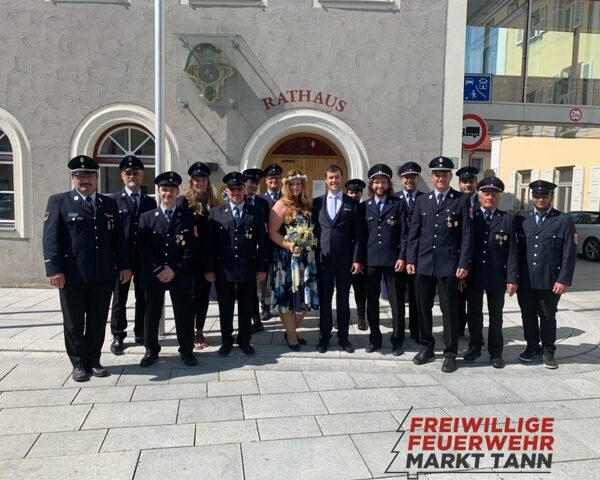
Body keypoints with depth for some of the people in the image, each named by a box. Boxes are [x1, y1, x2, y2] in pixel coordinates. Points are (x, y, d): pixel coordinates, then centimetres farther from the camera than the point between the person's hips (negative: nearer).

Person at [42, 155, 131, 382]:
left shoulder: (109, 204, 13)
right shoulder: (59, 202, 2)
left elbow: (119, 238, 12)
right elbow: (51, 238, -7)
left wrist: (124, 265, 5)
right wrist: (54, 270, -16)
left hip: (104, 276, 3)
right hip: (73, 276, -3)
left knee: (98, 322, 11)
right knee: (74, 323, 9)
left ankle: (94, 361, 25)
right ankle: (79, 363, 23)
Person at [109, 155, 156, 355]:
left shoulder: (151, 202, 10)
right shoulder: (114, 199, 2)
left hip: (144, 257, 2)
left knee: (143, 297, 9)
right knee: (119, 298, 6)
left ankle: (141, 333, 22)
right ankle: (118, 336, 17)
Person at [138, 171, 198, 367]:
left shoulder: (188, 217, 3)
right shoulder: (147, 217, 6)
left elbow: (192, 248, -4)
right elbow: (143, 248, -1)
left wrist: (174, 270, -12)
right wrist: (158, 270, -12)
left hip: (180, 275, -1)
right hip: (153, 275, 1)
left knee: (184, 314, 6)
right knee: (152, 314, 10)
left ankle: (186, 350, 20)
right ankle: (151, 350, 25)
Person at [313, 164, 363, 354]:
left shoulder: (353, 204, 4)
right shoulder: (317, 202, 8)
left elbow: (357, 235, 0)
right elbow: (313, 230, 8)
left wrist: (357, 259, -6)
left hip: (345, 259, -1)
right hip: (323, 258, 1)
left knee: (343, 299, 7)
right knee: (324, 299, 7)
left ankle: (343, 337, 17)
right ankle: (324, 337, 18)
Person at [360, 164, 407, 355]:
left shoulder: (398, 204, 3)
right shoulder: (365, 206, 9)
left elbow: (404, 233, -1)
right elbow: (362, 234, 9)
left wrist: (402, 257, -9)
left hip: (392, 259, -2)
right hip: (370, 259, 2)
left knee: (396, 302, 3)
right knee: (372, 302, 8)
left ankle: (397, 341, 14)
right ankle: (375, 339, 20)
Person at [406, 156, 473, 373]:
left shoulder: (462, 201, 1)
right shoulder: (422, 201, 11)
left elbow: (467, 235, -3)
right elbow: (414, 233, 9)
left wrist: (464, 263, -10)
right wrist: (410, 259, 2)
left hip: (449, 264, -3)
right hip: (423, 263, 3)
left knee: (449, 310, 3)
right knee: (423, 307, 10)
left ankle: (450, 353, 15)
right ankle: (427, 346, 26)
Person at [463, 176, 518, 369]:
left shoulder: (508, 219, 1)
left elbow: (512, 251, -2)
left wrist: (512, 279, -8)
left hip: (497, 277, 0)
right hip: (473, 275, 1)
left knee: (496, 315, 11)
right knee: (474, 313, 12)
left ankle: (495, 351, 23)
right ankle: (474, 346, 28)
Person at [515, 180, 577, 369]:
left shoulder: (564, 220, 0)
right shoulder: (521, 219, 6)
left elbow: (569, 253, -5)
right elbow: (515, 249, 5)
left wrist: (564, 280, -11)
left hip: (550, 281, -2)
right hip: (525, 280, 2)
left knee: (547, 317, 11)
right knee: (528, 316, 11)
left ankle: (548, 351, 26)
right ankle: (532, 348, 27)